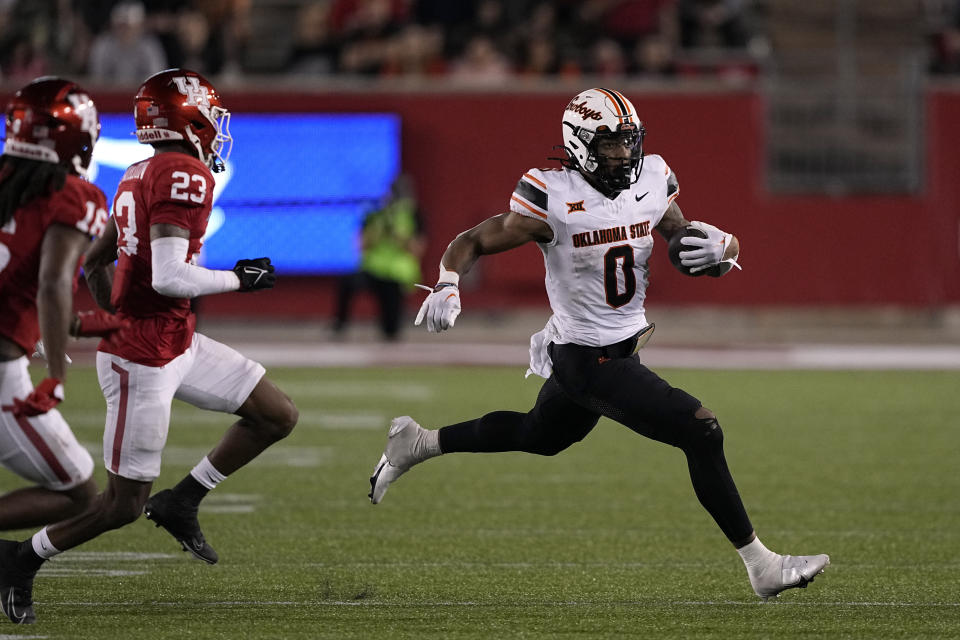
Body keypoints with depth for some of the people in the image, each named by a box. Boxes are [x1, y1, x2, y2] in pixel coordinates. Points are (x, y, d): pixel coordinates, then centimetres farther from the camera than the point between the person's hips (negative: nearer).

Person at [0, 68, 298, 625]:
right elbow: (168, 278, -27)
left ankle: (181, 502, 17)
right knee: (125, 504, 0)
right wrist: (239, 280, -14)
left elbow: (95, 263, 18)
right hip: (146, 360, -10)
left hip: (177, 345, 10)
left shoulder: (141, 176, 10)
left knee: (278, 416, 11)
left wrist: (116, 323, 27)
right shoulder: (186, 176, -19)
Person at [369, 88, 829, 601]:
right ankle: (761, 567, -5)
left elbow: (689, 243, 9)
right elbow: (472, 242, -12)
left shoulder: (651, 184, -2)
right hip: (589, 360, -8)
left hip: (626, 343, 8)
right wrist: (446, 287, -31)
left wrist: (719, 249, -15)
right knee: (701, 432, -14)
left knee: (540, 436, 29)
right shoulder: (554, 200, -20)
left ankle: (418, 443, 47)